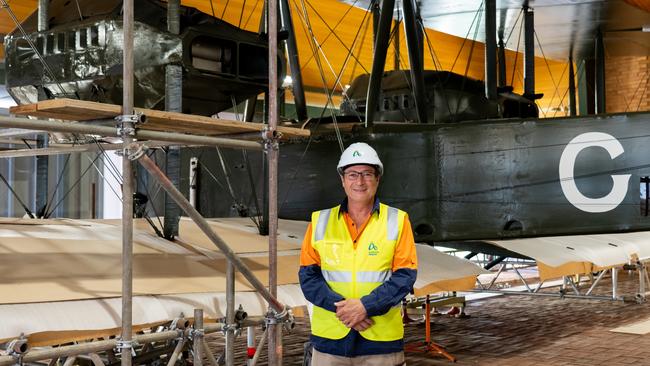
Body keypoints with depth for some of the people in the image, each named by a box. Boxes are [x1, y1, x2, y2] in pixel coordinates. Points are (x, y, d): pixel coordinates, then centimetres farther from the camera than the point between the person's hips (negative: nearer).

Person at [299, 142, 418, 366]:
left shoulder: (397, 221, 3)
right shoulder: (320, 222, 8)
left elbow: (405, 276, -3)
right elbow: (308, 275, 4)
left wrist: (366, 306, -15)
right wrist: (339, 306, -12)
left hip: (381, 339, -1)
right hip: (329, 338, 2)